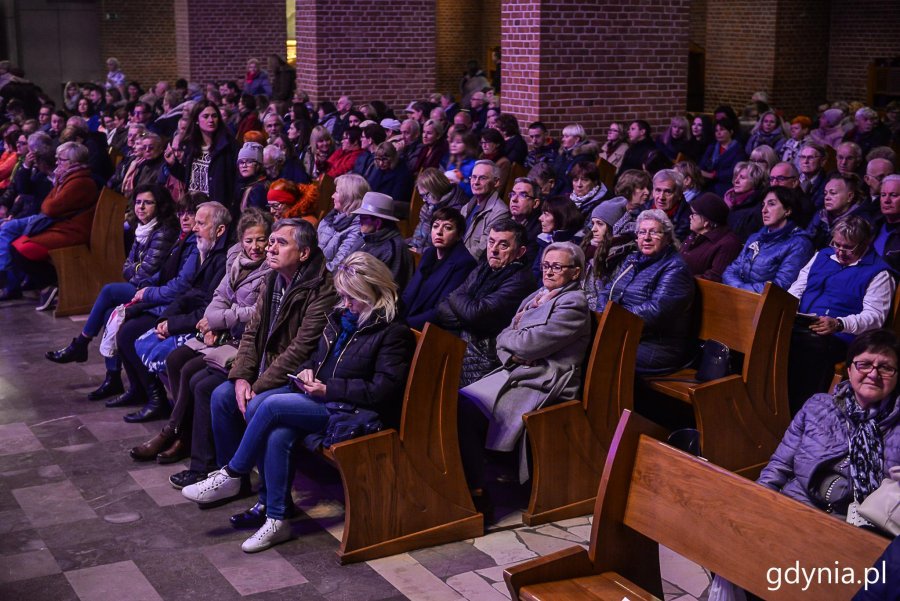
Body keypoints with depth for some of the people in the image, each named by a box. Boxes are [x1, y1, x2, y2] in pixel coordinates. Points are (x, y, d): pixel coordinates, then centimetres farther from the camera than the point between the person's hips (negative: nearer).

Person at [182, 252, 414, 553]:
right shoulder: (341, 318, 15)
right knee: (277, 433, -23)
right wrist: (307, 369, 3)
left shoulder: (394, 333, -9)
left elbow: (382, 391, -17)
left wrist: (328, 389, -19)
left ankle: (232, 475, -4)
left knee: (271, 405, -24)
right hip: (322, 398, 8)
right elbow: (318, 356, 28)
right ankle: (275, 518, -14)